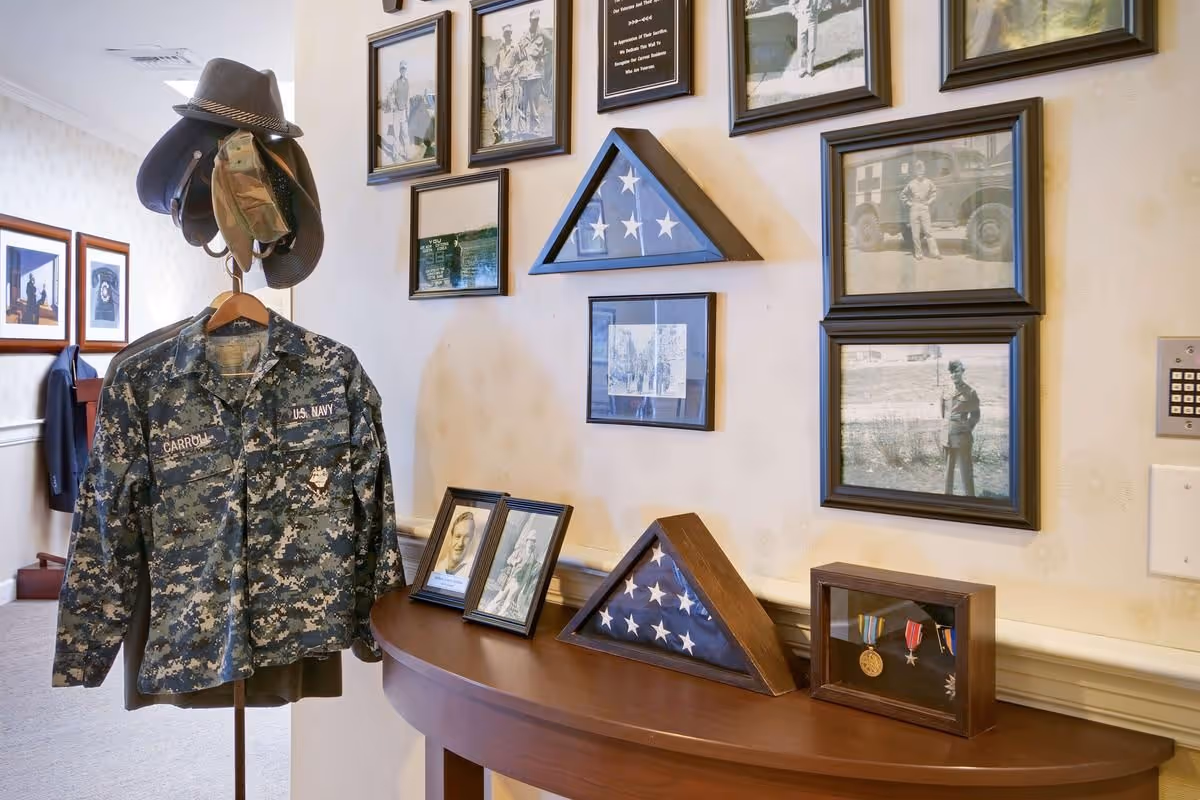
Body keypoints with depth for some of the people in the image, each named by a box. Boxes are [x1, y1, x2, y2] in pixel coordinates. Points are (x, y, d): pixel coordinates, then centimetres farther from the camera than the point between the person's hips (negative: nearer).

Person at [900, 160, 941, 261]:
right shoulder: (911, 184, 0)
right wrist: (908, 203, 1)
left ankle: (934, 252, -4)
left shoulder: (928, 182, 3)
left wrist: (930, 202, 8)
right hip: (914, 210, -1)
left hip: (925, 209, 1)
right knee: (916, 234, 1)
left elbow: (934, 192, 18)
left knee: (929, 232, -4)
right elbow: (902, 195, 10)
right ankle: (918, 254, 8)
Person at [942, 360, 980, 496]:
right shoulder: (946, 392, 9)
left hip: (963, 439, -5)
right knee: (948, 471, 13)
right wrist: (943, 438, 13)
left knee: (966, 472, -1)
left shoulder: (970, 393, -4)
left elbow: (976, 416, 0)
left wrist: (966, 426, -12)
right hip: (948, 438, 5)